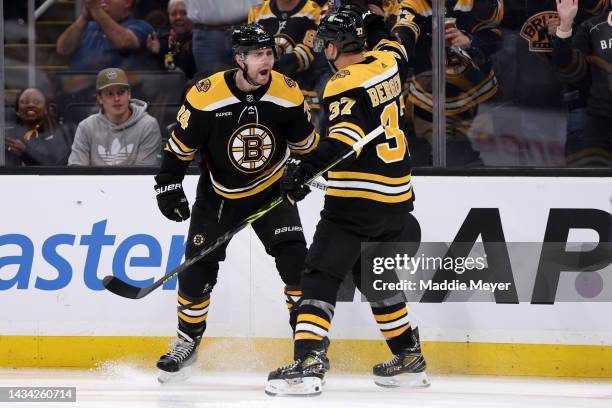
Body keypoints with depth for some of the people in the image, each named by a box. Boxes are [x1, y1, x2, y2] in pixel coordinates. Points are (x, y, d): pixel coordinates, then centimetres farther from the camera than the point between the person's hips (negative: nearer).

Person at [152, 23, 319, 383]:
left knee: (296, 261, -14)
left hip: (271, 191, 1)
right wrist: (168, 188, -13)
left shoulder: (288, 93, -15)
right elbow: (180, 145, -10)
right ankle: (187, 343, 18)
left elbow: (306, 143, 2)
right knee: (197, 270, -2)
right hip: (218, 195, -1)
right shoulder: (205, 96, -23)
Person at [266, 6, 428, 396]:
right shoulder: (388, 61, 6)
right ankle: (410, 359, 27)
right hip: (397, 197, 8)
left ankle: (309, 360, -21)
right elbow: (394, 41, 31)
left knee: (322, 276, -8)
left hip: (356, 198, -8)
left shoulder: (344, 85, -14)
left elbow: (348, 134, -30)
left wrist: (308, 165, -40)